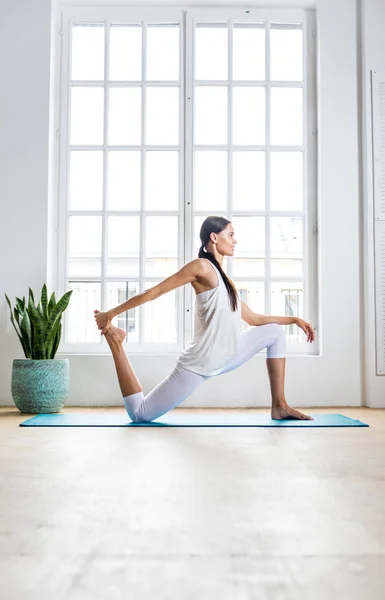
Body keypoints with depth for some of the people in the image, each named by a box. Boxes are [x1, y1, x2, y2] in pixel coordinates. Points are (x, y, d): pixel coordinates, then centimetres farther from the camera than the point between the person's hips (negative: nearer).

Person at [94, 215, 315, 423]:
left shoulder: (225, 281, 13)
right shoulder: (202, 267, -13)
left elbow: (254, 319, 21)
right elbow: (154, 292, -14)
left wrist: (294, 319, 19)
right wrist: (111, 313, -15)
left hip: (225, 359, 9)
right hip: (198, 365, -8)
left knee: (275, 332, 7)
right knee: (139, 414, -6)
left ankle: (279, 406, 9)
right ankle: (115, 341, 9)